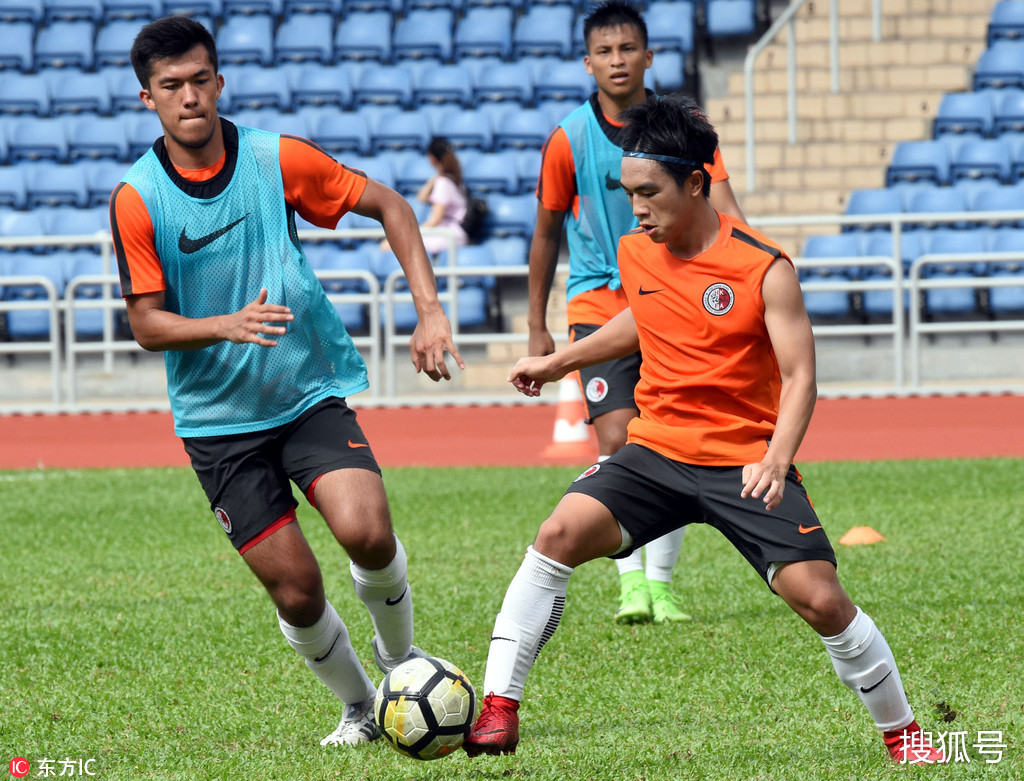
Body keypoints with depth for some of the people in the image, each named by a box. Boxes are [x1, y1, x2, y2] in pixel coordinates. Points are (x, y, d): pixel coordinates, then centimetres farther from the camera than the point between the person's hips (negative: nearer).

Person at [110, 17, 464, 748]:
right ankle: (359, 707, 23)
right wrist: (228, 325, -26)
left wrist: (430, 310, -7)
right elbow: (147, 323, -7)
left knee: (366, 530, -22)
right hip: (217, 417, 0)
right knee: (295, 588, -4)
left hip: (312, 392, 0)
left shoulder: (278, 159, -7)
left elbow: (388, 205, 3)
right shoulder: (136, 199, -9)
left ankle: (401, 655, 8)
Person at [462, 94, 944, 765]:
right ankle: (499, 709, -17)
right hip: (657, 451, 4)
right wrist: (559, 362, 27)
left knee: (819, 600, -13)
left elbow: (799, 378, -14)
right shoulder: (636, 254, 3)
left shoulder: (765, 269, -12)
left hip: (747, 463, -4)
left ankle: (902, 733, 10)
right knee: (561, 534, -19)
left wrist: (776, 461, -28)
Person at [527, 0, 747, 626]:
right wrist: (537, 327, 9)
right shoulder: (570, 140, -4)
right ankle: (630, 581, -11)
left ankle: (660, 582, 14)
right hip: (600, 303, -2)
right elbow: (547, 234, 7)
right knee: (617, 439, -17)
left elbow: (721, 204, -12)